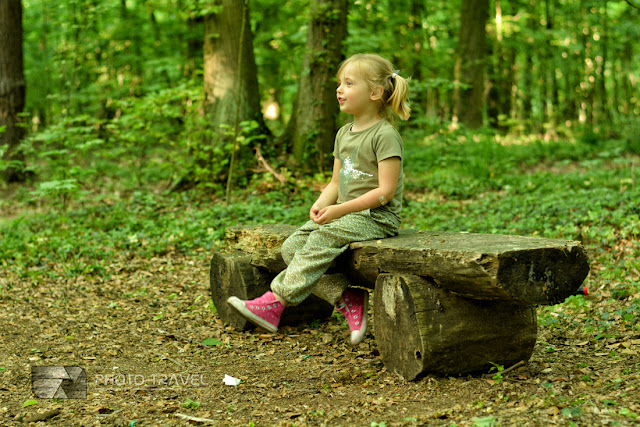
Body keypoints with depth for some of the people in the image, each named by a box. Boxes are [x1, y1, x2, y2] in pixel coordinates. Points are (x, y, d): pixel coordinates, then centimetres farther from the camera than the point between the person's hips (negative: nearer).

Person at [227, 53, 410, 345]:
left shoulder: (385, 135, -10)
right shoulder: (344, 134, 16)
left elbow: (386, 191, -17)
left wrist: (340, 210, -21)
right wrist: (321, 204, -4)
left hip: (376, 217, -8)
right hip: (346, 215, 9)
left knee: (323, 238, -31)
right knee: (292, 246, -11)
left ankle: (276, 302, -27)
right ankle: (347, 299, -16)